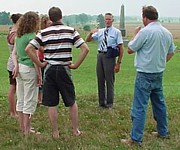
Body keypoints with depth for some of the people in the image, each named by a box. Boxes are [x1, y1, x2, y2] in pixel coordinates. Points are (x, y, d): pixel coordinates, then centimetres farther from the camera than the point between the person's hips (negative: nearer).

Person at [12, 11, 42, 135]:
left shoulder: (19, 36, 11)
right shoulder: (32, 36, -14)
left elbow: (14, 53, 10)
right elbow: (35, 57, -16)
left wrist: (16, 65, -2)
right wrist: (39, 74, -12)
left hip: (20, 68, 8)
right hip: (29, 69, -8)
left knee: (21, 100, 14)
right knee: (30, 101, 0)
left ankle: (22, 127, 24)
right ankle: (27, 130, 5)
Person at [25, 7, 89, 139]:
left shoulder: (44, 33, -2)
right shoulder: (71, 31, -3)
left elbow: (29, 49, -8)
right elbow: (85, 48, -10)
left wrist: (39, 64, -1)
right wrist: (76, 65, -3)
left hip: (49, 70, 0)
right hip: (64, 69, 0)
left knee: (52, 104, 7)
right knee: (72, 102, 14)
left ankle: (55, 133, 14)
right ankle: (76, 130, 22)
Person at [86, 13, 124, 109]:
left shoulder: (117, 32, -3)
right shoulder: (100, 31, 11)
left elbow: (121, 48, -6)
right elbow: (88, 40, 9)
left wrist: (118, 63, -11)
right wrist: (91, 33, -13)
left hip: (109, 57, -5)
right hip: (100, 56, 5)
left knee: (109, 80, 2)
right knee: (100, 80, 11)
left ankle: (109, 103, 13)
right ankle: (101, 102, 23)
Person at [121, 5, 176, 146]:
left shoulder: (145, 32, -17)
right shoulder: (167, 33, 6)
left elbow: (130, 50, -9)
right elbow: (170, 53, 16)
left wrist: (135, 34, 3)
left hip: (145, 75, -7)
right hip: (159, 74, 7)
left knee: (140, 107, -5)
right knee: (159, 103, 20)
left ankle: (136, 139, -3)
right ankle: (163, 131, 30)